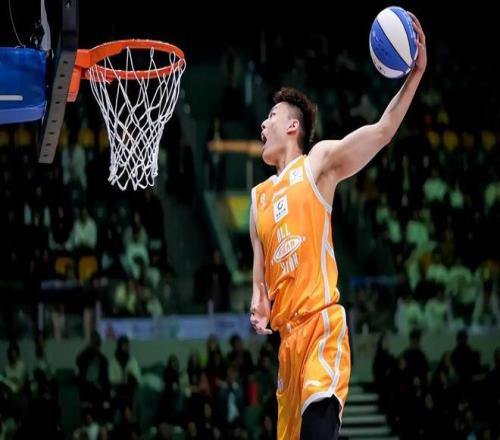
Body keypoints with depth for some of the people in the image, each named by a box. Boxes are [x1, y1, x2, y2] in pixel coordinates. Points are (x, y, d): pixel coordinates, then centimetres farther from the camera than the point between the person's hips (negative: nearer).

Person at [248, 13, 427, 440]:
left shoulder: (319, 161, 5)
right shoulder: (259, 196, 22)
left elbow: (382, 131, -8)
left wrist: (415, 74, -20)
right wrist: (259, 302, 2)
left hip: (322, 323, -7)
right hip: (287, 334, 7)